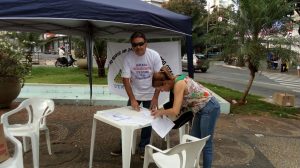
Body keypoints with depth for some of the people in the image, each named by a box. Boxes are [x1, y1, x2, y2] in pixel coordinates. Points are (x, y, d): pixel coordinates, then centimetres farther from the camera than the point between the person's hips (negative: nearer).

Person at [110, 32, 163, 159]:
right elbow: (125, 79, -15)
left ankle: (143, 146, 22)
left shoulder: (154, 55, -17)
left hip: (149, 94, -1)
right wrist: (132, 99, -21)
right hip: (134, 94, 1)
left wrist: (155, 97, -17)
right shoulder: (128, 57, -15)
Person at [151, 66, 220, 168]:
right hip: (201, 109, 10)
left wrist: (162, 112, -11)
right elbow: (180, 106, 10)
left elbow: (175, 111, -27)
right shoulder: (176, 81, 3)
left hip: (210, 108, -10)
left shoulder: (179, 84, -24)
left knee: (206, 144, 1)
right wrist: (162, 110, 2)